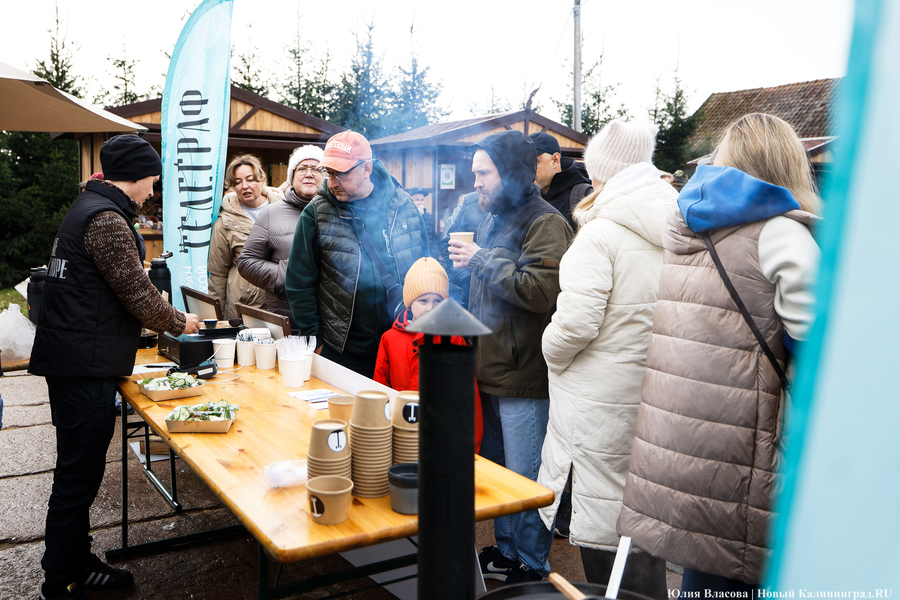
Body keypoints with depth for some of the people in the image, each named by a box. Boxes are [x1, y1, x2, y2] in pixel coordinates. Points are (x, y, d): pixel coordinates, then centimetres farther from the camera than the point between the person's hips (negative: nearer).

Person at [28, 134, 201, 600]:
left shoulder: (87, 207, 17)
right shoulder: (108, 220, -17)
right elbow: (139, 296, -16)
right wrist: (179, 323, 0)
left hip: (71, 363, 11)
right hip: (85, 368, -11)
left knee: (79, 471, 18)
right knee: (78, 477, -2)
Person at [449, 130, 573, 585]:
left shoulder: (544, 224, -13)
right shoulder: (493, 221, 17)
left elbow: (542, 290, -27)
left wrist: (482, 262, -21)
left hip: (524, 379, -9)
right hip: (492, 372, 9)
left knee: (525, 479, 2)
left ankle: (532, 567, 19)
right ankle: (505, 551, 35)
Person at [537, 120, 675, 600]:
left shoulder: (601, 235, -15)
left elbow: (577, 322, -20)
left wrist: (551, 352, -1)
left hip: (603, 403, -7)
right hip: (656, 396, 8)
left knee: (601, 523, 5)